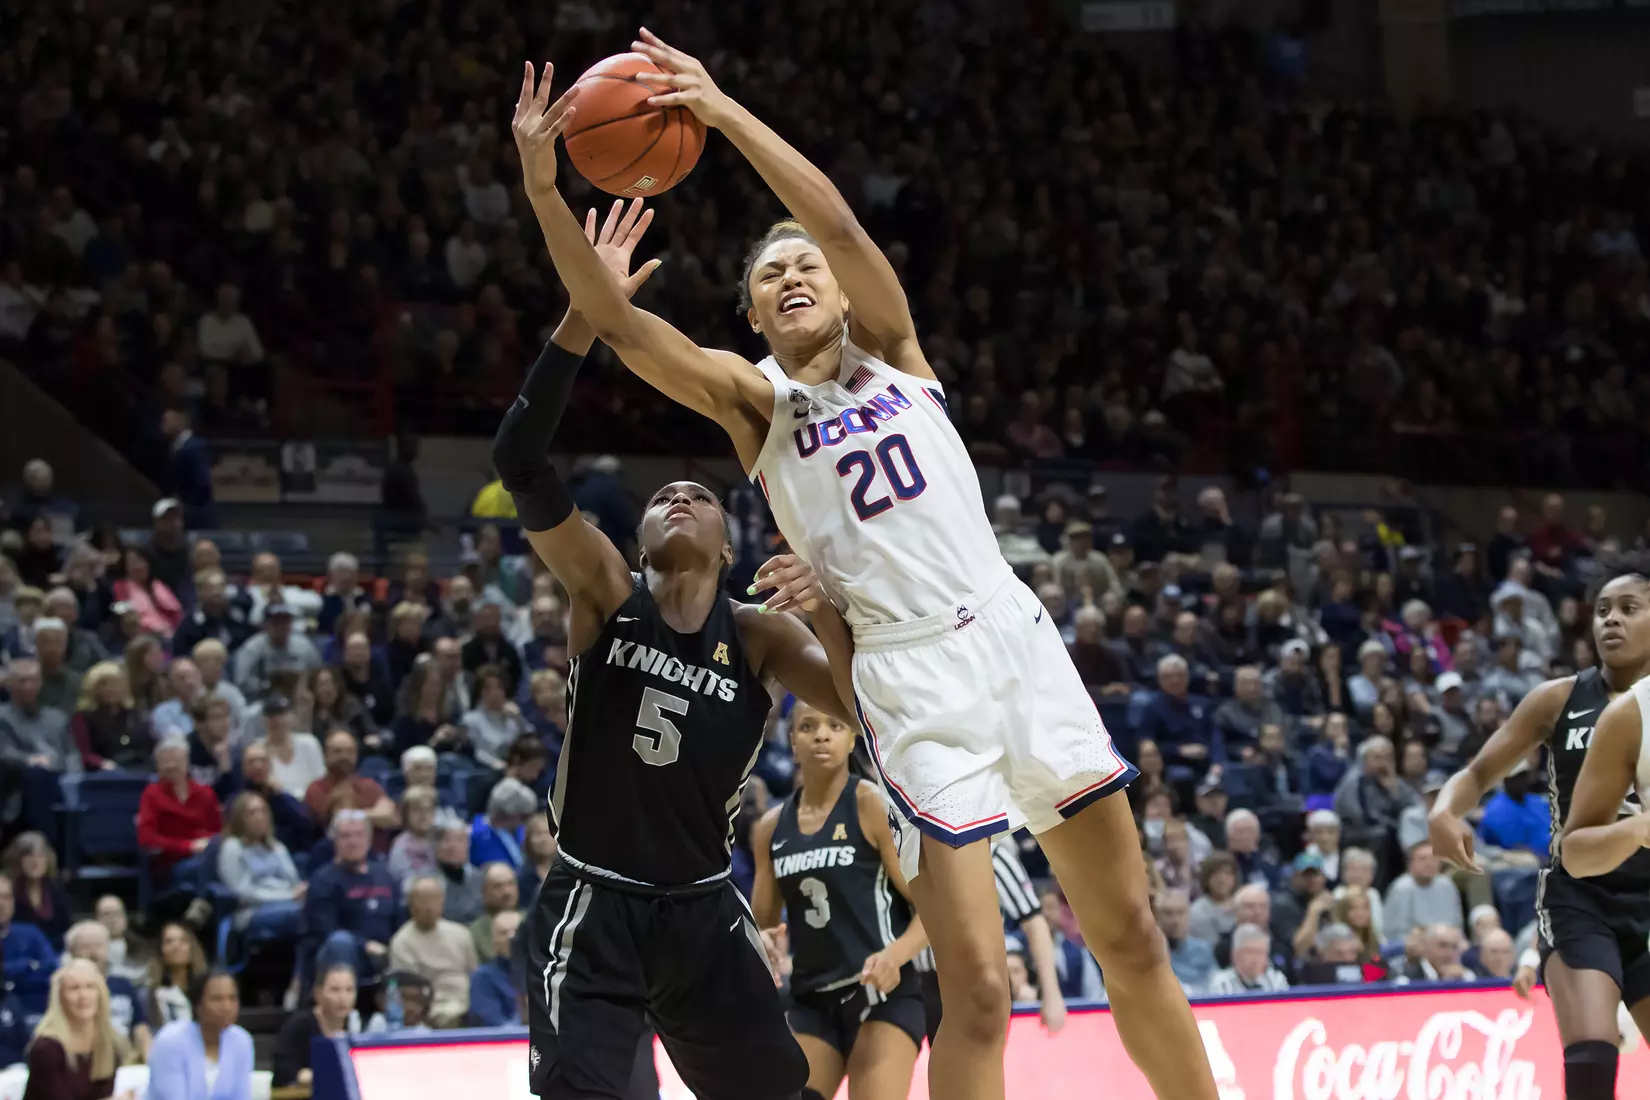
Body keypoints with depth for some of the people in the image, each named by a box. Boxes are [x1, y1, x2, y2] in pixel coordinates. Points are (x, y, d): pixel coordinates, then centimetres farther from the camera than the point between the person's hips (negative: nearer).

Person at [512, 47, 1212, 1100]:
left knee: (1133, 942, 7)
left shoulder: (891, 347, 12)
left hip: (1014, 636, 2)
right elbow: (617, 322, -9)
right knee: (979, 991, -10)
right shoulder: (754, 399, 7)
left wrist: (726, 113, -15)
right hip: (913, 676, -2)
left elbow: (840, 224, -7)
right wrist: (544, 189, -21)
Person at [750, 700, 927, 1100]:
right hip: (811, 1000, 6)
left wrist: (895, 955, -25)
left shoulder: (872, 805, -4)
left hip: (879, 992, -6)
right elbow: (762, 924, 19)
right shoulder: (772, 827, 11)